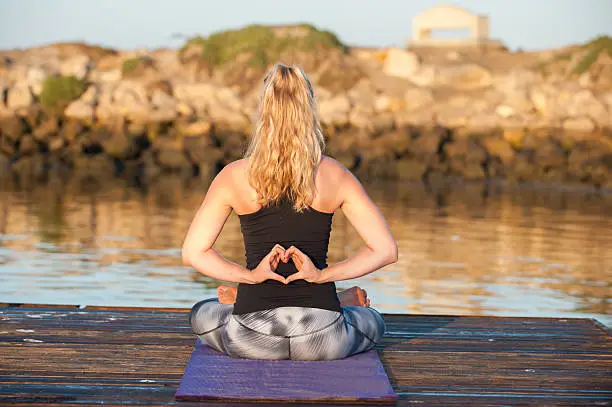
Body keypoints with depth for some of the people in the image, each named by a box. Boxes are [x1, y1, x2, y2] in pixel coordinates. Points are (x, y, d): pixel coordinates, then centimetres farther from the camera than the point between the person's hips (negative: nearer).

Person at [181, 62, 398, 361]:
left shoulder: (234, 176, -2)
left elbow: (192, 253, -2)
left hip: (252, 340, 0)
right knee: (374, 322, 36)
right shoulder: (335, 175, -1)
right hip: (322, 341, 0)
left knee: (200, 314, 36)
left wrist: (248, 276, -2)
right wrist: (323, 276, -3)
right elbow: (385, 251, -3)